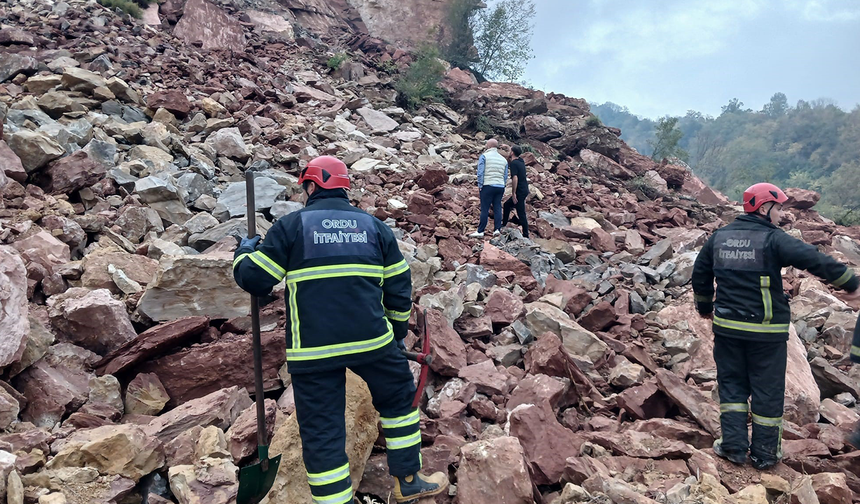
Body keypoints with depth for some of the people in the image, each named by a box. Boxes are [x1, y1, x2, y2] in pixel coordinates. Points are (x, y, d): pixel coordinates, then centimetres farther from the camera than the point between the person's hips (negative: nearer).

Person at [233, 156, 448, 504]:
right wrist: (398, 330, 24)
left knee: (322, 433, 8)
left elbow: (254, 280, 1)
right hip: (372, 340, 2)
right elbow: (399, 286, 11)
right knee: (400, 400, 24)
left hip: (312, 350, -2)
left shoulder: (290, 226, 0)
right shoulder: (374, 226, 10)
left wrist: (245, 251, 22)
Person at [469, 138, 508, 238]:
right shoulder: (503, 159, 15)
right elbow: (505, 176, 15)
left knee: (485, 209, -5)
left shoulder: (484, 156, -1)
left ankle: (480, 231, -3)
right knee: (497, 208, 8)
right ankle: (497, 229, 4)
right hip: (500, 187, 5)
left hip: (488, 186, -5)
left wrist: (479, 186, -2)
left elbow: (480, 173, -8)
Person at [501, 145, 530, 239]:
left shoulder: (513, 163, -16)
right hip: (524, 190, 10)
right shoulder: (521, 161, 10)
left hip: (520, 191, -10)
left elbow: (515, 178, -24)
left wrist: (513, 193, -21)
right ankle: (504, 224, 32)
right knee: (507, 205, 23)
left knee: (521, 214, -4)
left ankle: (526, 235, 0)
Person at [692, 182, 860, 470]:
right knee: (767, 391, 9)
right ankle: (765, 453, 19)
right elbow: (815, 261, -17)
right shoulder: (773, 239, -12)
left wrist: (704, 306, 30)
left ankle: (734, 446, 15)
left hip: (727, 327, 5)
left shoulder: (719, 237, 6)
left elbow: (700, 274, 16)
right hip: (766, 331, -4)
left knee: (732, 384, 14)